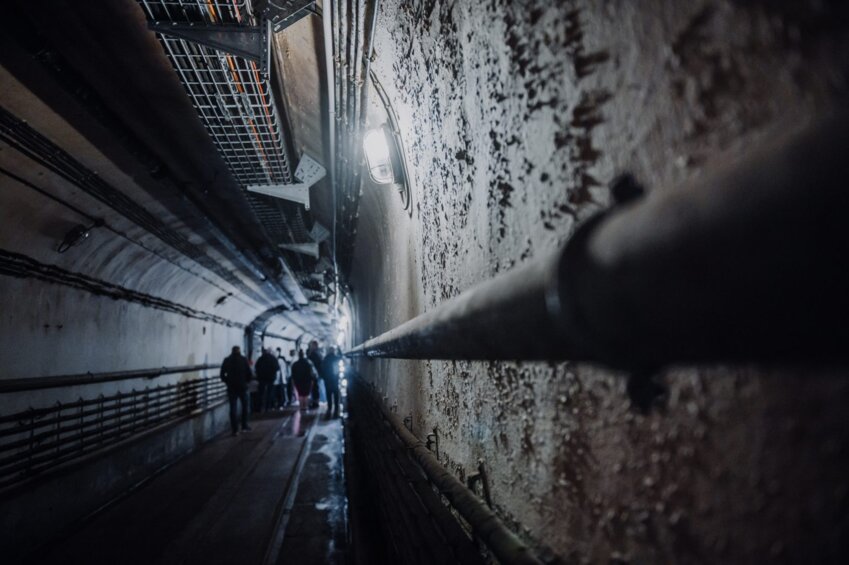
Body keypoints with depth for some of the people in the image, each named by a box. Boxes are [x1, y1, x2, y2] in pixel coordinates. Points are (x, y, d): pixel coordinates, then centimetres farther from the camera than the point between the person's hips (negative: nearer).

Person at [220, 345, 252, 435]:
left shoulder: (227, 361, 2)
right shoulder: (243, 360, -4)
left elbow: (222, 375, 2)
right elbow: (249, 374, -6)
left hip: (231, 387, 2)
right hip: (242, 387, -1)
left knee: (233, 408, 4)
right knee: (245, 406, 14)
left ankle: (235, 429, 2)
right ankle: (244, 426, 15)